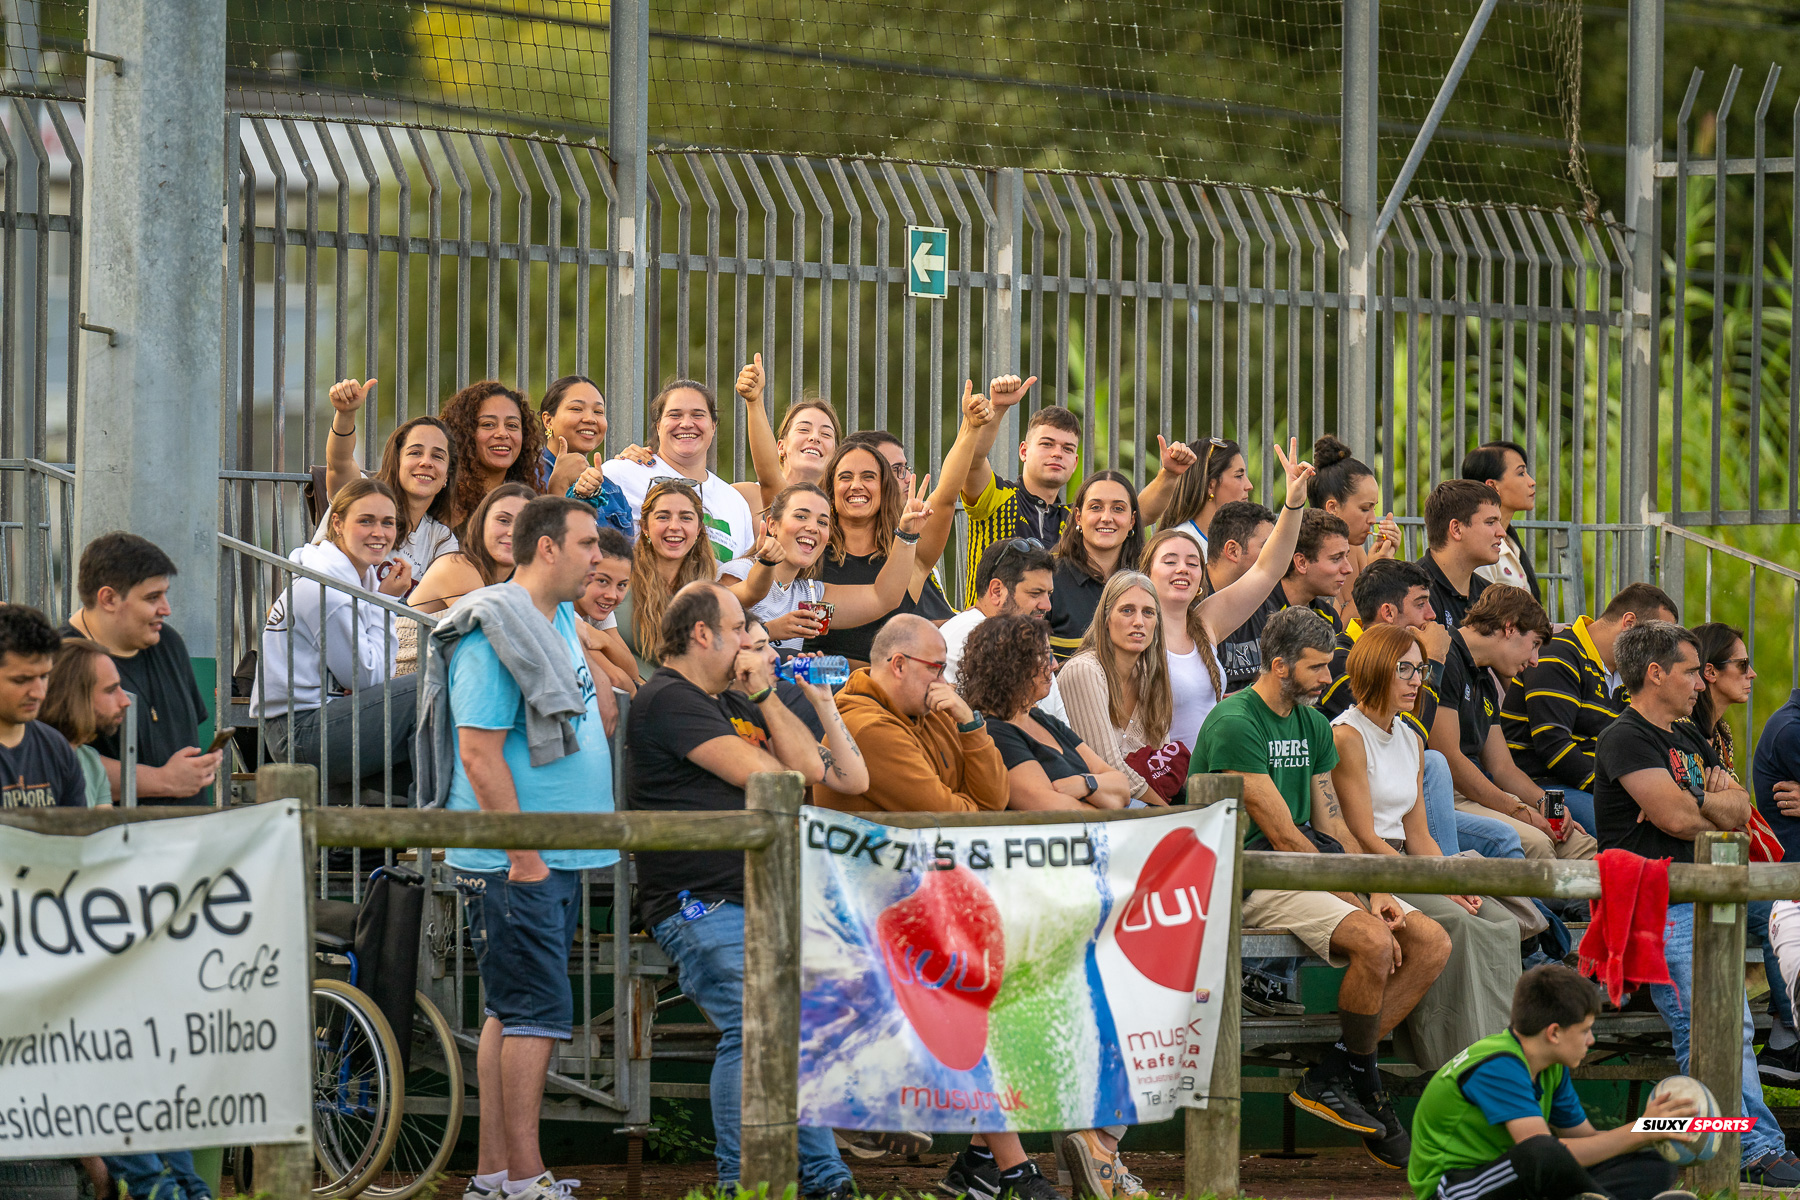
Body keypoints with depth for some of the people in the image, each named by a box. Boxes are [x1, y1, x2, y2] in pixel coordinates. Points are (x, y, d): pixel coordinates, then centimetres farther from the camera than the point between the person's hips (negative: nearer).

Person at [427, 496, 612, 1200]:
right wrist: (524, 856, -20)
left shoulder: (560, 619, 15)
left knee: (512, 1014, 10)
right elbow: (479, 753, -19)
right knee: (537, 1014, -9)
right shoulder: (490, 632, -15)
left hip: (557, 858, 9)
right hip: (515, 864, -9)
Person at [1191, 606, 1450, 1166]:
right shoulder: (1235, 724, -13)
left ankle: (1330, 1078, -6)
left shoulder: (1313, 725, 15)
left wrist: (1376, 890, -5)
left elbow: (1331, 826, 13)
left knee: (1432, 943, -7)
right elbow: (1282, 834, -17)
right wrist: (1358, 903, -18)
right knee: (1375, 942, -30)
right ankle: (1356, 1076, -7)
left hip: (1308, 868, 9)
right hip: (1248, 880, -9)